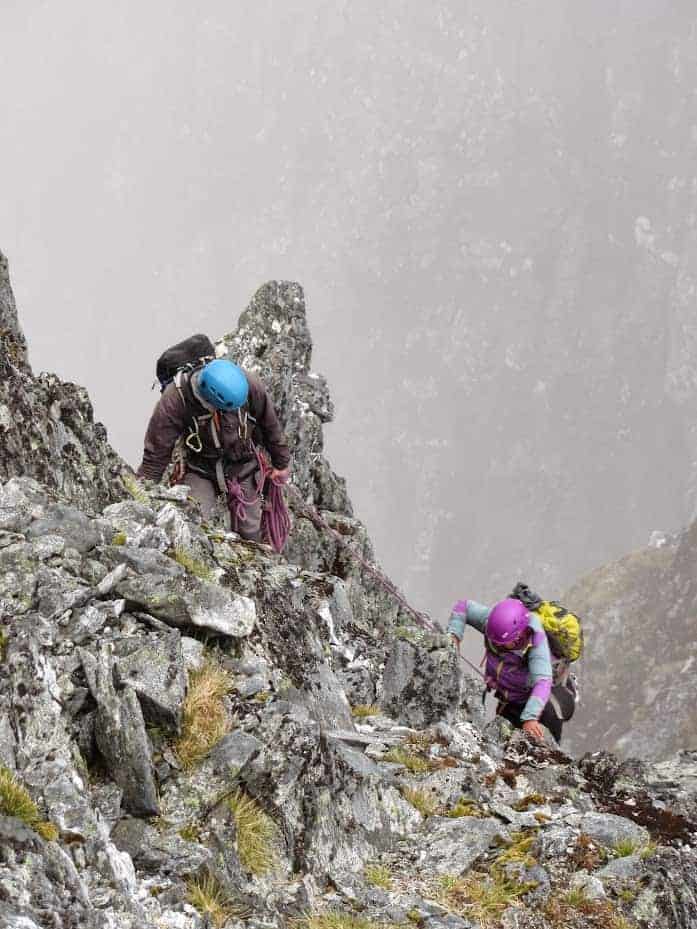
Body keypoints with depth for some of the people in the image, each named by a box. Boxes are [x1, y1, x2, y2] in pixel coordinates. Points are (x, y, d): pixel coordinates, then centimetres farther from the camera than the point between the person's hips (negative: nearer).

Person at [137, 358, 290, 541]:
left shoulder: (249, 385, -24)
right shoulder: (174, 399, -30)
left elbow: (270, 426, -3)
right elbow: (156, 452, -20)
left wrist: (281, 463, 10)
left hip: (242, 464, 2)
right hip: (198, 469, -2)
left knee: (249, 533, 6)